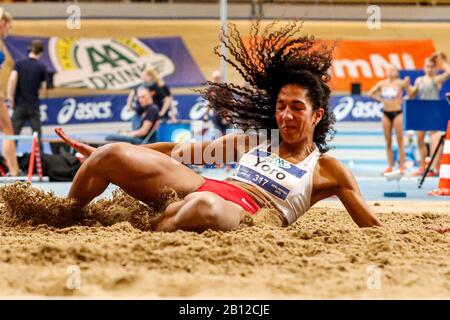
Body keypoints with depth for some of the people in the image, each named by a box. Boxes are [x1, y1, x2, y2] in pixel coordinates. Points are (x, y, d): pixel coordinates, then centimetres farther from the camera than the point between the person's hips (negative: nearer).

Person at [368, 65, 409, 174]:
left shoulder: (400, 83, -3)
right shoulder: (382, 83, 6)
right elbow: (371, 93, 17)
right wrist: (380, 99, 7)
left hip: (397, 113, -4)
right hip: (386, 113, 4)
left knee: (400, 140, -3)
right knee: (388, 141, 6)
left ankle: (402, 166, -1)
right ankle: (390, 165, 11)